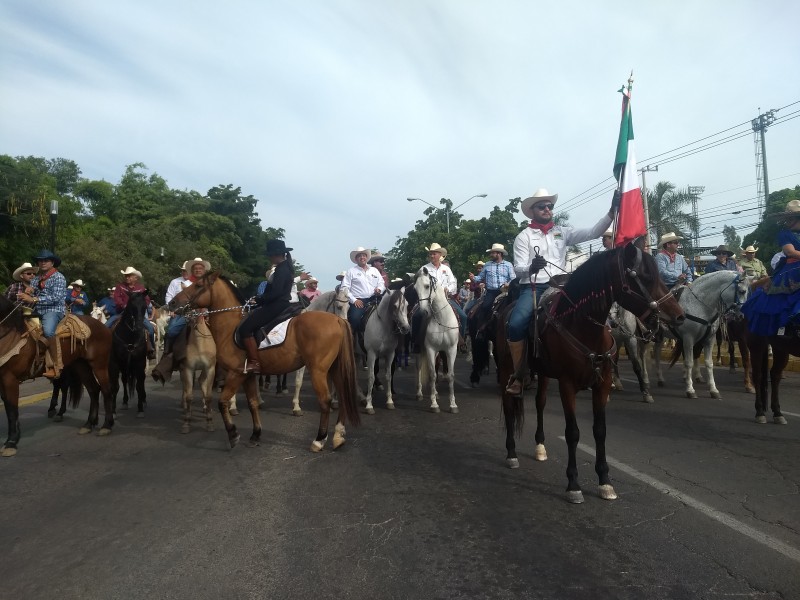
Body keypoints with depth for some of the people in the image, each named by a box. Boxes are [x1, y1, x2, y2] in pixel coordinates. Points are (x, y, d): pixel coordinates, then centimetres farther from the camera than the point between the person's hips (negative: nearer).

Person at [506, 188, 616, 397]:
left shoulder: (563, 232, 14)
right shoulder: (524, 236, 5)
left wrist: (612, 211, -12)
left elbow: (592, 232, 2)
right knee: (516, 324, -27)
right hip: (532, 287, -3)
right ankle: (519, 374, -12)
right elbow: (518, 268, -4)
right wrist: (531, 267, -28)